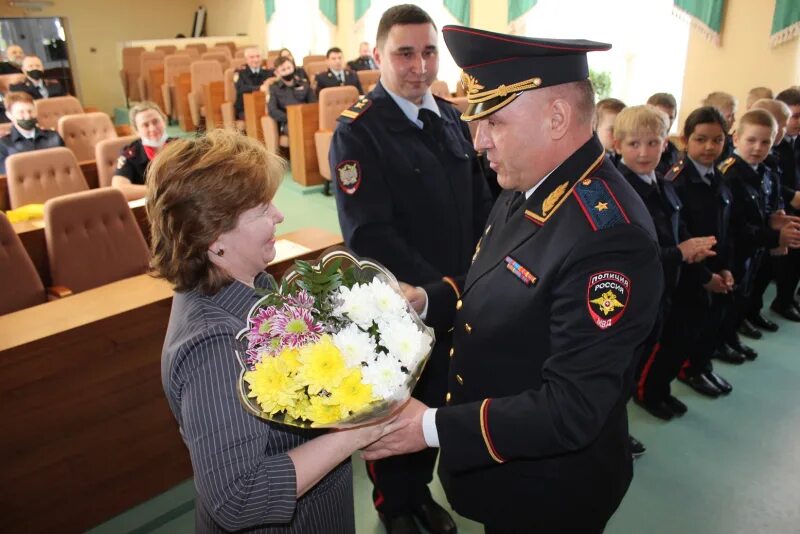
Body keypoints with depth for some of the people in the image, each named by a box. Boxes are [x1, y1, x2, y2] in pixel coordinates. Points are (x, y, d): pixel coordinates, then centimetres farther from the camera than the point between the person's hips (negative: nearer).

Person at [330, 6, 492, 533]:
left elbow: (481, 200, 8)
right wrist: (437, 286, -24)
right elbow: (369, 233, -24)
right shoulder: (357, 130, -17)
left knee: (434, 402, 22)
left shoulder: (451, 118, 4)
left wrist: (479, 272, -6)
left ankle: (421, 490, 48)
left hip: (454, 298, 6)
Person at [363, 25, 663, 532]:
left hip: (549, 493, -7)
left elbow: (571, 410, -31)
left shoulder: (608, 238, -32)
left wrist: (433, 428, -28)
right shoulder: (528, 188, -3)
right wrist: (427, 301, -5)